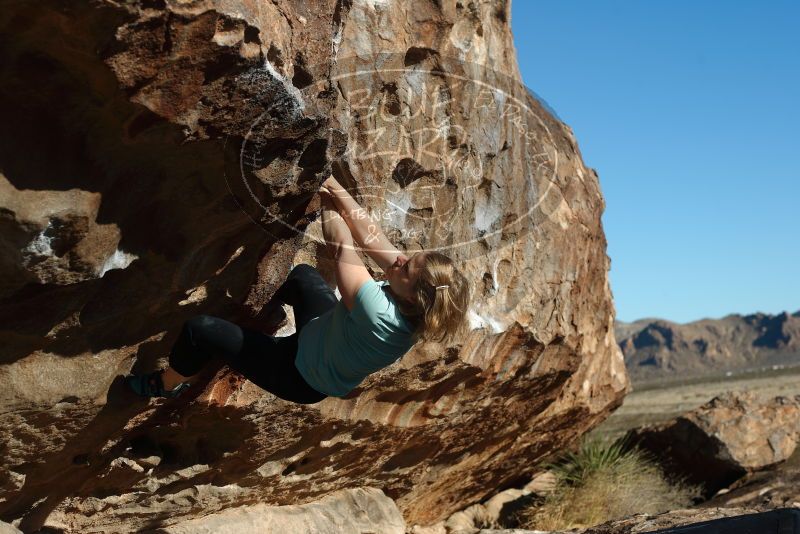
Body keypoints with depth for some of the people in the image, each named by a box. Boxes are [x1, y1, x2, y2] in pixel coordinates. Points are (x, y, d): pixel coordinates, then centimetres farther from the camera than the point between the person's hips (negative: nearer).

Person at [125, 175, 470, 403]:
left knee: (199, 330, -9)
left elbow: (341, 250, -33)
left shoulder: (379, 317, -44)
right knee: (302, 273, 28)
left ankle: (168, 384, 22)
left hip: (302, 376, -8)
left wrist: (326, 199, -19)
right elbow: (371, 236, -19)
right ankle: (268, 309, 59)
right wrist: (333, 186, -21)